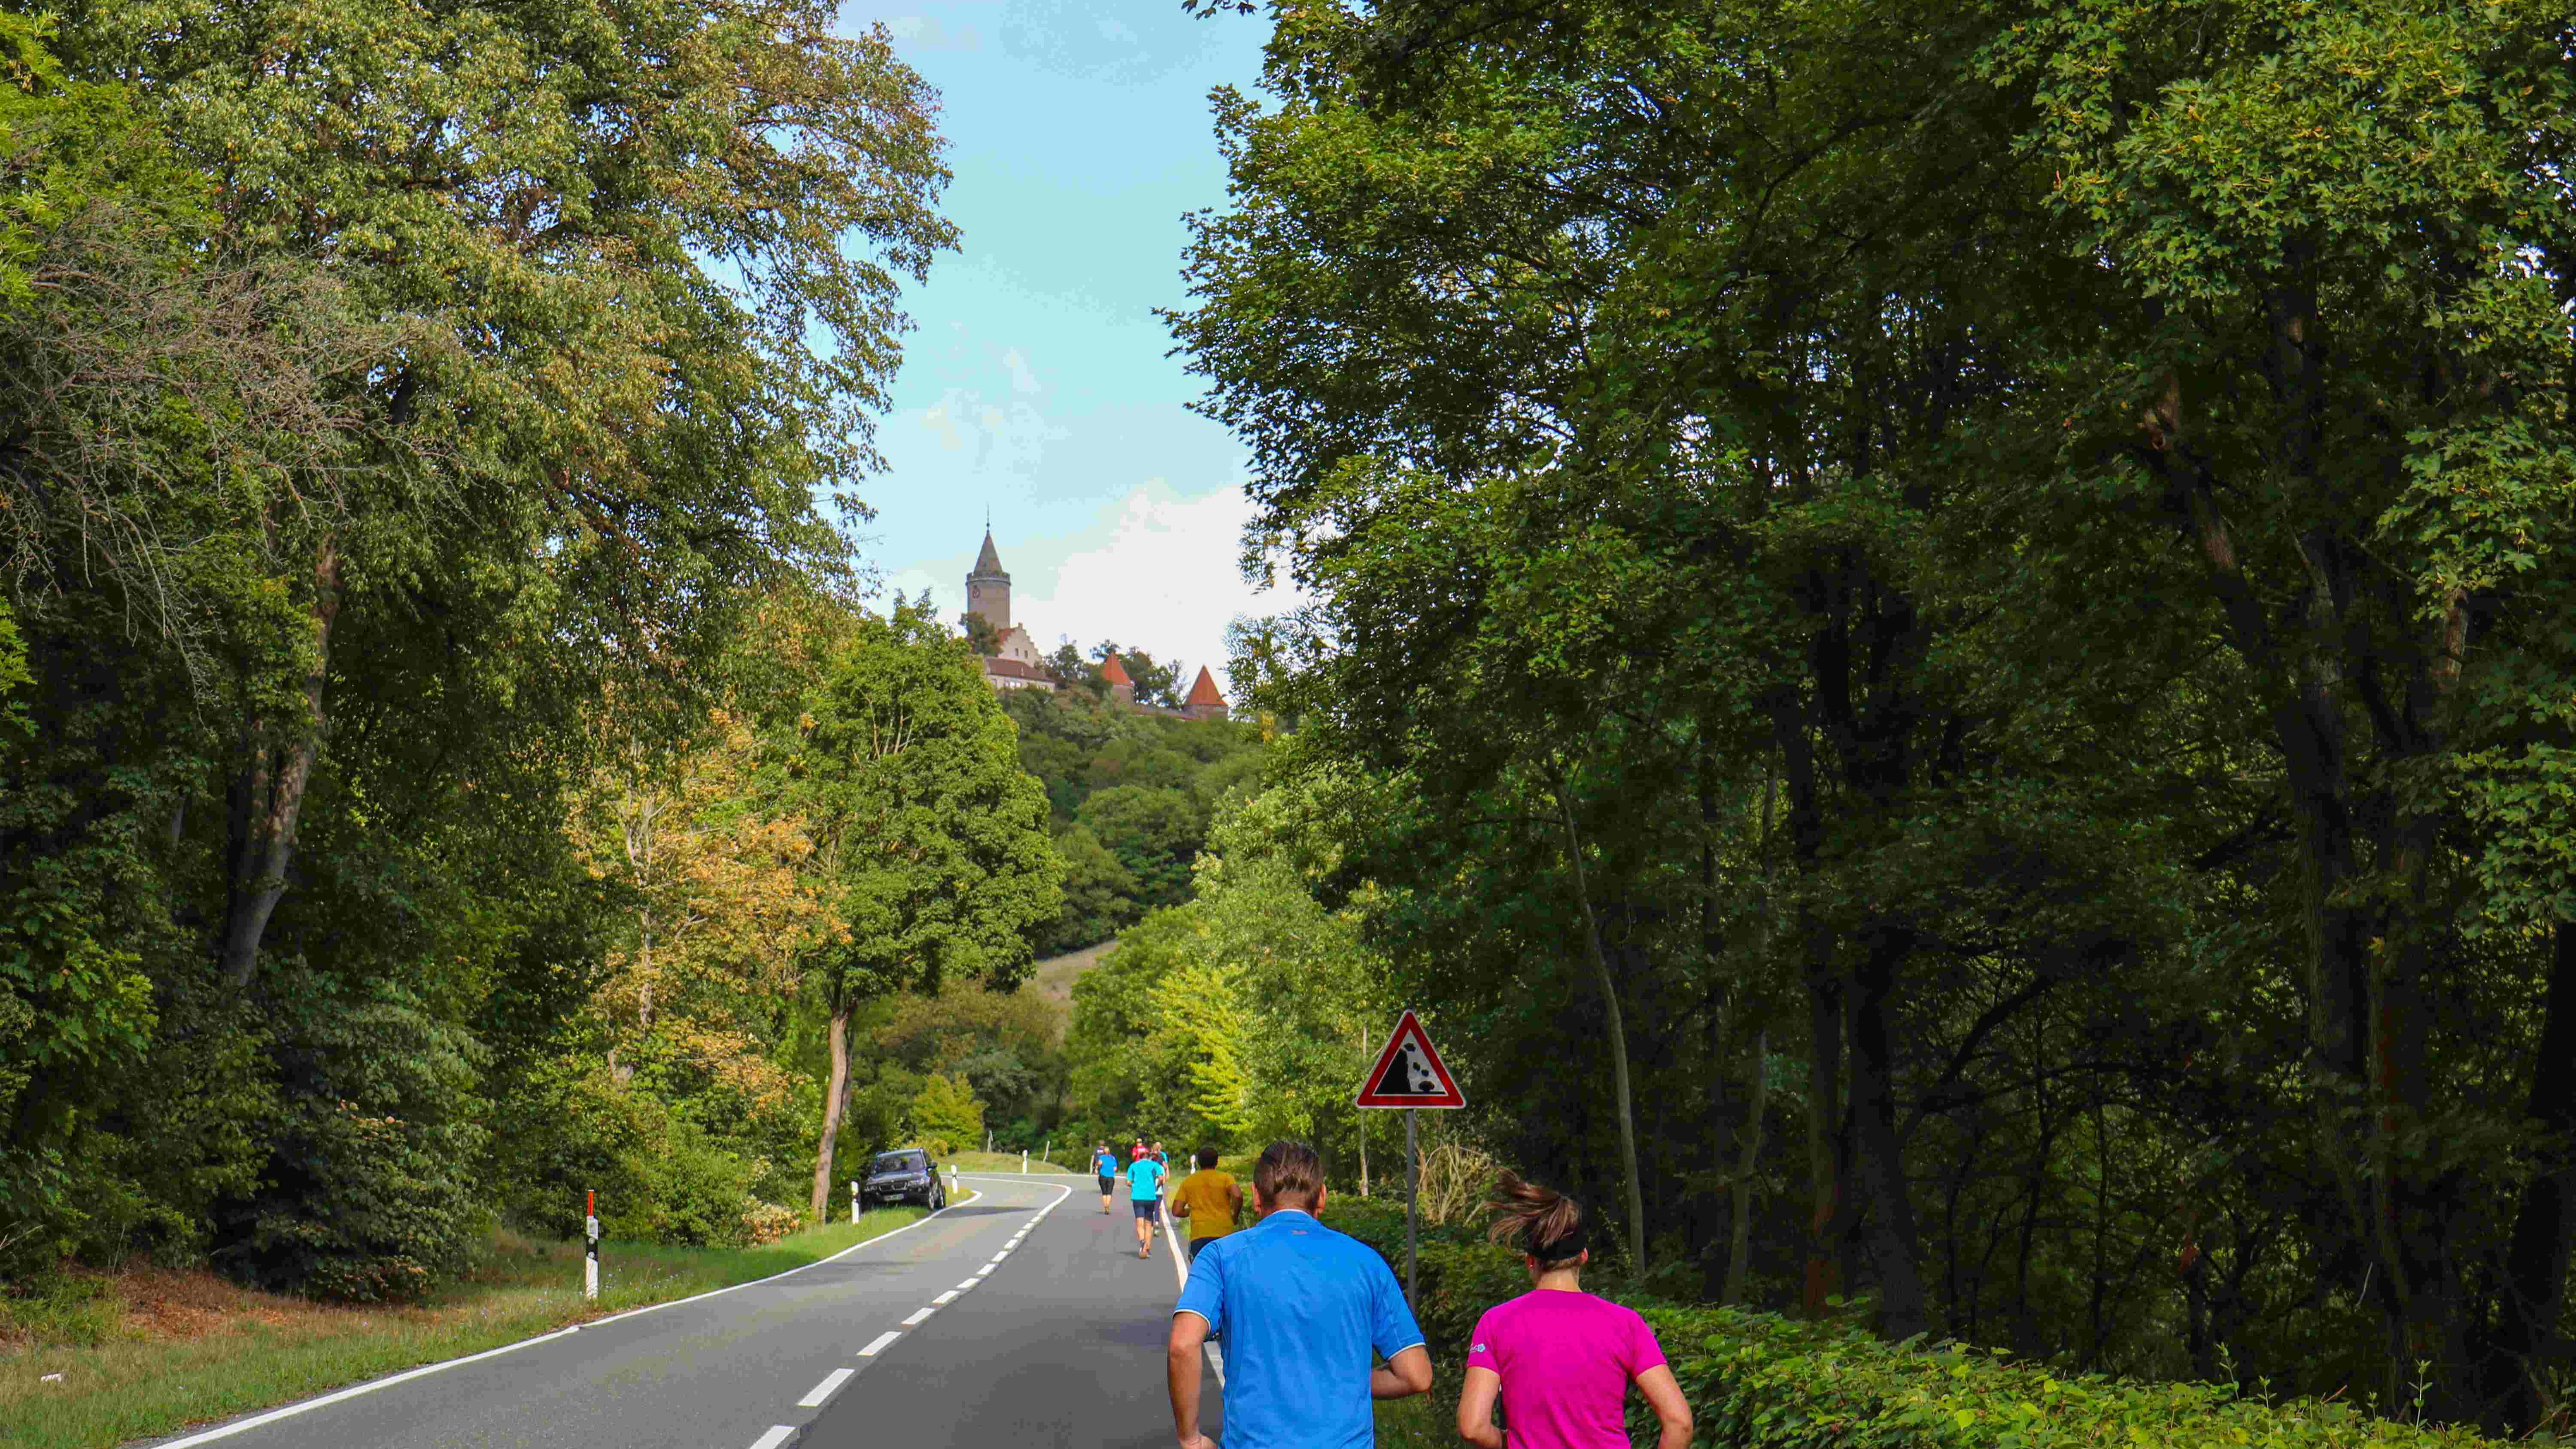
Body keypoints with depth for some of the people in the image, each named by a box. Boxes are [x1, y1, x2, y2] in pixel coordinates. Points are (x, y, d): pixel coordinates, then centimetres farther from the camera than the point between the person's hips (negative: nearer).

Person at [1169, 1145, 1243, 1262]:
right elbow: (1237, 1196, -13)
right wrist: (1235, 1216, 4)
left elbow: (1177, 1212, 7)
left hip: (1199, 1235, 0)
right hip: (1224, 1232, 0)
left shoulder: (1188, 1181, 12)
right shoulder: (1226, 1178, 7)